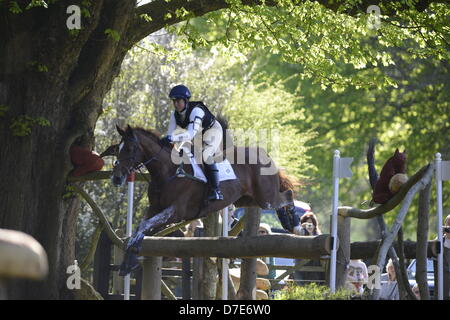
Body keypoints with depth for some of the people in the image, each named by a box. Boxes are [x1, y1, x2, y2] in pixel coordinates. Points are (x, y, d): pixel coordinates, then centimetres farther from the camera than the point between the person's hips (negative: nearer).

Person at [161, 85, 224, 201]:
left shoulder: (196, 111, -37)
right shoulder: (175, 115, -13)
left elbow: (191, 134, -49)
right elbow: (170, 134, -10)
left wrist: (172, 138, -62)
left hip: (213, 131, -8)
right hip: (198, 136, 8)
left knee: (205, 156, -30)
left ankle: (216, 190, -28)